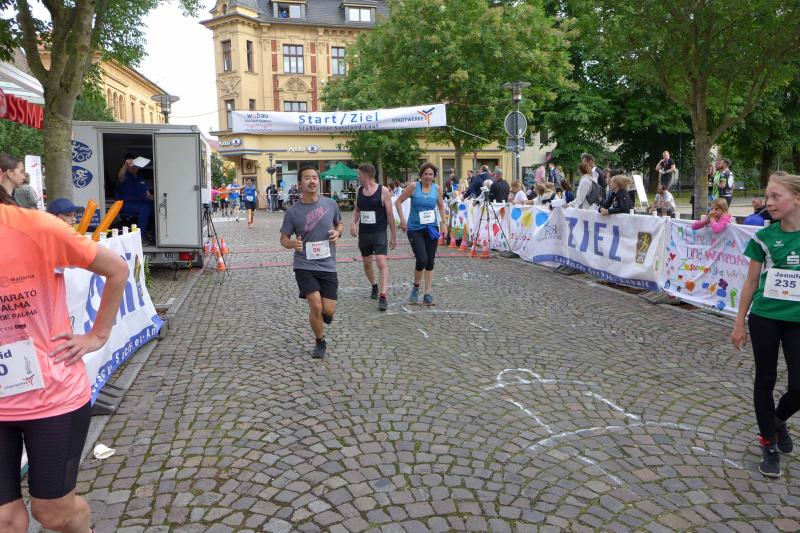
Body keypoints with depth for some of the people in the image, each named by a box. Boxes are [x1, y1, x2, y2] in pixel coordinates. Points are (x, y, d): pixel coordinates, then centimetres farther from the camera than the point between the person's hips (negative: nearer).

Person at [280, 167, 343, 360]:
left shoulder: (330, 204, 0)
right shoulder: (293, 212, -6)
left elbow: (339, 223, 18)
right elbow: (283, 239, 2)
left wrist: (337, 232, -4)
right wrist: (292, 244, -21)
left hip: (328, 265, 2)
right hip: (304, 265, -2)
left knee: (329, 310, -3)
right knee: (316, 306, -13)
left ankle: (321, 315, 38)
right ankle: (320, 342, 15)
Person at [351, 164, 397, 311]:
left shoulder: (383, 191, -10)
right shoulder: (359, 190, 6)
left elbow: (390, 214, -6)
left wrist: (393, 235, -5)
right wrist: (353, 223, 0)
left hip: (379, 233, -5)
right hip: (363, 233, 6)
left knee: (382, 262, -16)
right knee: (367, 263, 15)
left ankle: (382, 296, -19)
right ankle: (374, 286, 39)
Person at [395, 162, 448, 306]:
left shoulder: (437, 189, 2)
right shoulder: (414, 187, -7)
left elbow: (441, 206, 15)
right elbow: (398, 201, -2)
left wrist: (443, 223, 6)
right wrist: (402, 219, -9)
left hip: (431, 228, 4)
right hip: (415, 229, -3)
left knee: (430, 262, 5)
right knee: (422, 260, -14)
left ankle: (428, 293, 14)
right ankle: (415, 287, 13)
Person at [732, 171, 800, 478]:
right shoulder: (764, 237, -3)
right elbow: (751, 283, 3)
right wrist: (739, 323, 3)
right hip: (764, 319, 0)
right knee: (765, 380, 8)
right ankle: (769, 444, 24)